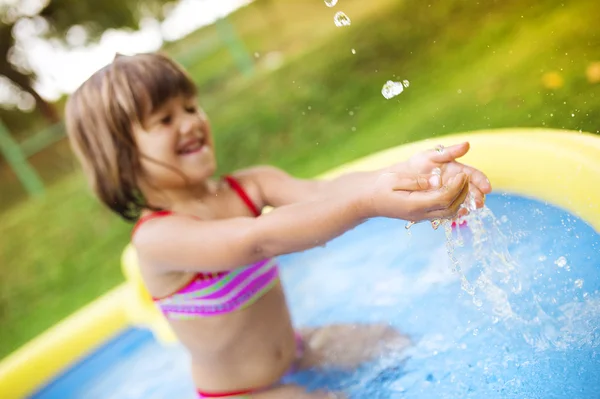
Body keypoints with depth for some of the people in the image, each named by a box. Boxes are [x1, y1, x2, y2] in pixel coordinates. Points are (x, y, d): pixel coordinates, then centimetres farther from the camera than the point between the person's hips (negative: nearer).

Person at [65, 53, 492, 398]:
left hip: (292, 350, 6)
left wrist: (399, 174, -50)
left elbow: (322, 190, -30)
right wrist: (369, 200, -59)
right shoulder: (155, 237, -30)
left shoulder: (250, 186, -11)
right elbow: (258, 241, -46)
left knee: (390, 341, 18)